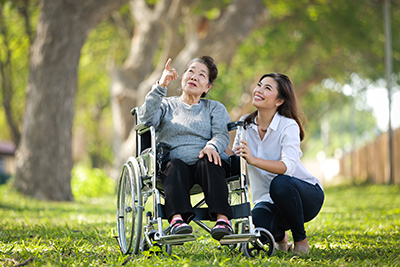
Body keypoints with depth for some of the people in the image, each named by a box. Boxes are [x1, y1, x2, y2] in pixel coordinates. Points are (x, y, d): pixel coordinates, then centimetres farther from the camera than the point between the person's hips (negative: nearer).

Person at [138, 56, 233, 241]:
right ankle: (177, 219, -56)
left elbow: (222, 134, 5)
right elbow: (146, 119, 1)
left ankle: (222, 219, -51)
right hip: (176, 168, 0)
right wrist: (160, 87, -7)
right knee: (174, 165, -36)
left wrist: (212, 146, -20)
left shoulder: (215, 108, 24)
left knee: (209, 162, -35)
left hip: (205, 163, 0)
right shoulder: (166, 105, 23)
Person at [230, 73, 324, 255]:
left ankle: (301, 240, -14)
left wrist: (253, 160, -46)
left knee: (279, 183, -38)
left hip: (307, 194, -3)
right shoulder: (245, 123, 0)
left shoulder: (288, 126, -17)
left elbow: (288, 166, -32)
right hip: (268, 199, 4)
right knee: (259, 224, -31)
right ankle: (280, 237, 10)